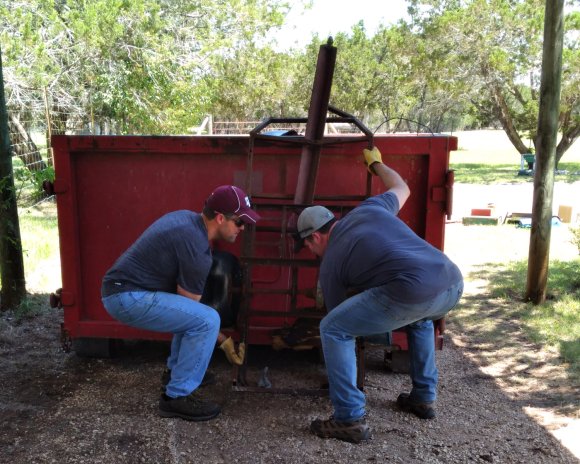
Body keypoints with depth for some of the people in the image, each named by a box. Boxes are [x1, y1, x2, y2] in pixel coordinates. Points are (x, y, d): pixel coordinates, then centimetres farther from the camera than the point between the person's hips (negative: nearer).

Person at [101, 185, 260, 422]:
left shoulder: (188, 217, 8)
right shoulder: (197, 249, -21)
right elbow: (194, 313, -11)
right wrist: (224, 341, 1)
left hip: (123, 287, 10)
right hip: (128, 298, -10)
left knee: (191, 310, 22)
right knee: (207, 320, -17)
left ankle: (176, 370, 29)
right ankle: (177, 397, -5)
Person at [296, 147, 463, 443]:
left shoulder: (330, 264, 14)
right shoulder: (370, 208, 25)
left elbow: (339, 320, 24)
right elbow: (402, 188, 45)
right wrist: (375, 163, 61)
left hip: (415, 292, -7)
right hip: (453, 284, 7)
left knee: (332, 330, 7)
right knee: (419, 316, 41)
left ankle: (350, 420, 10)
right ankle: (423, 398, 42)